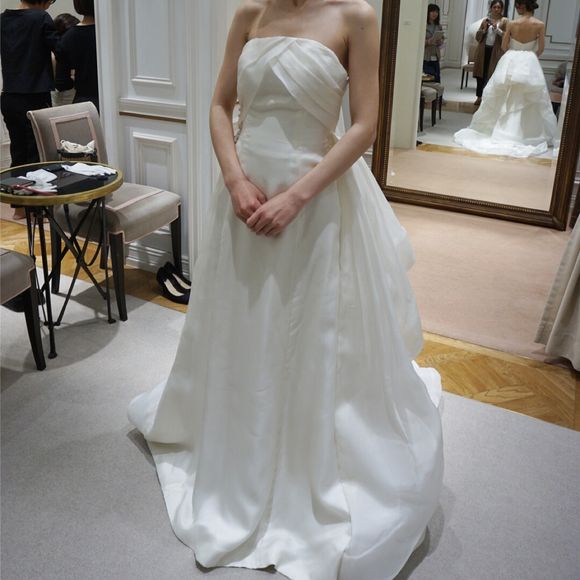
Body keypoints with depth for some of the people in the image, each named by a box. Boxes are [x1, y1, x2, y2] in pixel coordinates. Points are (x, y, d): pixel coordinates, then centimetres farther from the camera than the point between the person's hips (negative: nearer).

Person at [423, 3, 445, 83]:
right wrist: (428, 42, -25)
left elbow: (443, 38, 16)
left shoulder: (439, 27, 12)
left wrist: (440, 41, -7)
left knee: (437, 80, -1)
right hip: (425, 58, -5)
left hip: (436, 58, 5)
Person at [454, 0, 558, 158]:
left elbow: (504, 46, 0)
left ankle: (490, 128, 18)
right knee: (528, 102, 6)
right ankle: (530, 134, 10)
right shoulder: (540, 25, -5)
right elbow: (540, 49, -1)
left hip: (510, 62, 1)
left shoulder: (511, 24, -5)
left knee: (503, 99, 11)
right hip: (529, 63, -1)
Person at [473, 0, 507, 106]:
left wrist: (497, 29, -16)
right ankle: (479, 96, 14)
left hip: (495, 51, -3)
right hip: (483, 50, 3)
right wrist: (484, 29, -9)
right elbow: (477, 37, 9)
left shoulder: (504, 21, 1)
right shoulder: (485, 20, 10)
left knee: (491, 74, -5)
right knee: (481, 73, 6)